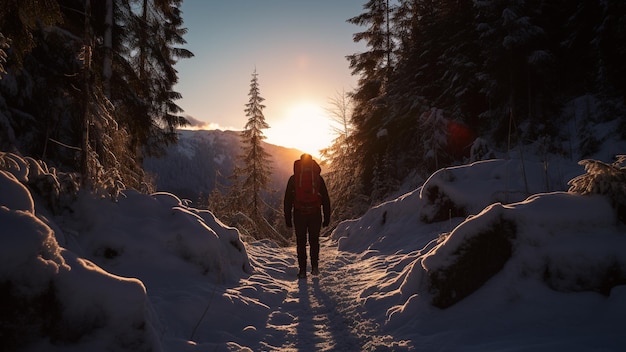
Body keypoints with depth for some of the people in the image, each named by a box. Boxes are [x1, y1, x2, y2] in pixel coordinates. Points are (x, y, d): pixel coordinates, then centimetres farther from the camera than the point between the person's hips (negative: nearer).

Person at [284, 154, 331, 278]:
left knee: (301, 243, 9)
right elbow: (326, 199, 5)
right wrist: (327, 217, 9)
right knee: (314, 241, 15)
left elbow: (287, 200, 3)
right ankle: (315, 266, 1)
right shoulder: (318, 178, 4)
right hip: (315, 214, 0)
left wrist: (288, 218, 7)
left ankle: (302, 270, 7)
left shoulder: (293, 179, 4)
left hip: (299, 215, 0)